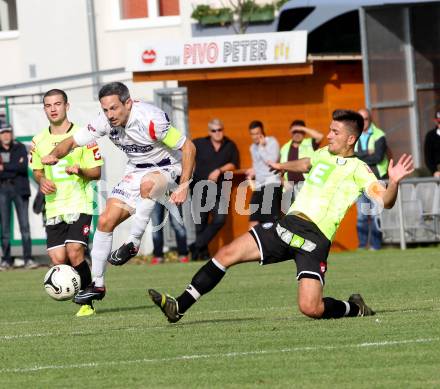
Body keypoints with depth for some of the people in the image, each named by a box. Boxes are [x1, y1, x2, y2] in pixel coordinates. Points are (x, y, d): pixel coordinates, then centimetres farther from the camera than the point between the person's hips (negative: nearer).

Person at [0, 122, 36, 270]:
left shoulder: (20, 148, 4)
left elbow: (24, 167, -10)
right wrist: (15, 167, -12)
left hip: (19, 189, -1)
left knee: (24, 225, -5)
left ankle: (28, 259, -5)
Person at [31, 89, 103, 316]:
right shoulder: (39, 141, 9)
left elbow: (97, 172, -1)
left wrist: (80, 170, -22)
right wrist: (42, 180, -1)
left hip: (79, 205, -4)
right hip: (53, 208, 4)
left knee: (75, 252, -19)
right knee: (58, 259, -5)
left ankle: (87, 301, -3)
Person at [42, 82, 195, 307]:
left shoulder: (150, 120, -30)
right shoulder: (105, 122, -13)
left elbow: (188, 148, -23)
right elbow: (72, 141, -2)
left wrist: (183, 187, -27)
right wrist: (54, 155, -24)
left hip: (165, 168, -6)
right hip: (135, 171, 6)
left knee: (147, 183, -41)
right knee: (106, 221, -3)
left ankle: (133, 244, -25)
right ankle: (97, 284, 9)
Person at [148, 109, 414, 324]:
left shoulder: (357, 170, -4)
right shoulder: (323, 154, 16)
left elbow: (385, 201, -17)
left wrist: (394, 182, -34)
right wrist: (283, 167, 49)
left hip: (315, 240, -7)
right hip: (287, 226, 7)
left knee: (310, 308, -21)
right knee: (227, 254, -4)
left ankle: (354, 308, 11)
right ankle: (179, 307, 0)